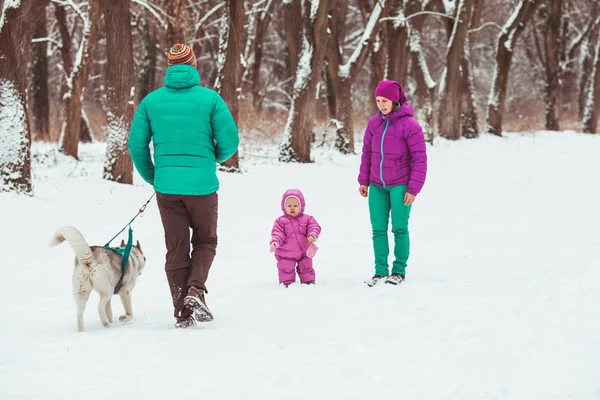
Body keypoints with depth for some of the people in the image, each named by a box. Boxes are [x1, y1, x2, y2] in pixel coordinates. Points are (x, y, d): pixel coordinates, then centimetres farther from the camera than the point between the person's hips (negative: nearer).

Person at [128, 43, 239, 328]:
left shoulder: (151, 101, 3)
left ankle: (182, 312, 8)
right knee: (205, 241, 17)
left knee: (176, 249, 11)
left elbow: (137, 145, 4)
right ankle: (196, 289, -6)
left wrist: (152, 177, 19)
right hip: (202, 184, -2)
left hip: (167, 187, 2)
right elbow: (230, 141, -6)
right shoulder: (210, 98, -4)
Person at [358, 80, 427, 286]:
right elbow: (367, 152, 12)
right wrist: (363, 181, 10)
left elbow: (420, 159, -11)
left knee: (399, 229, 0)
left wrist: (413, 189, -12)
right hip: (377, 186, 4)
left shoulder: (409, 125, -13)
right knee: (378, 230, 4)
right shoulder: (374, 122, 2)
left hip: (400, 186, -4)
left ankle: (399, 270, 11)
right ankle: (380, 270, 11)